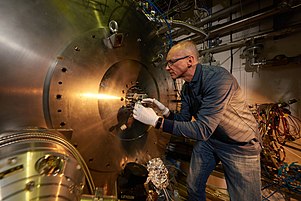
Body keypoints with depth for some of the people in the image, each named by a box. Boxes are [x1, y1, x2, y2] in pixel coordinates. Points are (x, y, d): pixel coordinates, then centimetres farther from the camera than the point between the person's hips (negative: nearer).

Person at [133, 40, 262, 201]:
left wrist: (156, 121, -36)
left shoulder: (218, 78, -31)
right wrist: (164, 111, -16)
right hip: (207, 139, 7)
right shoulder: (186, 88, -5)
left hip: (239, 144, -6)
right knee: (193, 187, 16)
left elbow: (202, 129, -35)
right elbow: (184, 119, 2)